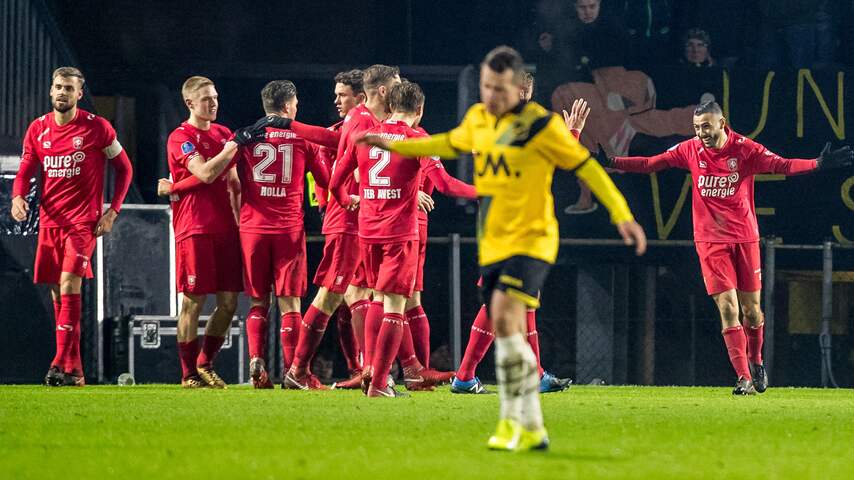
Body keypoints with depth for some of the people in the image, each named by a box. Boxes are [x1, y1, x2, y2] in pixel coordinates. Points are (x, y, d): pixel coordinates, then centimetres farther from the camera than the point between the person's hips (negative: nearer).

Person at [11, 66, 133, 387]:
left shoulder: (97, 128, -3)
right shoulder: (38, 129, 8)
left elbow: (124, 169, 5)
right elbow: (25, 172, 10)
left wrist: (112, 211, -3)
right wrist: (18, 196, -12)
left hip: (84, 221, -5)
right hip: (50, 220, 5)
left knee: (69, 283, -20)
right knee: (57, 293, 6)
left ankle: (61, 364, -26)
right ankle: (74, 371, 13)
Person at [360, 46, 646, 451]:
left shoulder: (541, 125, -12)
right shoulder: (477, 118, 8)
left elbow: (586, 166, -7)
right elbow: (450, 144, 29)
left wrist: (622, 216, -13)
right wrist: (393, 145, 31)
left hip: (531, 239, -7)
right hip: (492, 244, 7)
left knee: (505, 316, -23)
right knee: (508, 334, 7)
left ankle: (512, 420, -16)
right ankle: (532, 429, 16)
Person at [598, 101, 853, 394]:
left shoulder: (744, 149, -7)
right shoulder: (690, 150, -1)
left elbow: (781, 165, -14)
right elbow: (649, 164, 2)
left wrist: (819, 164, -28)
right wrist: (610, 162, -6)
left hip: (744, 238, 0)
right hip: (710, 241, 0)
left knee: (751, 309, 5)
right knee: (727, 307, -10)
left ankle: (756, 362, 33)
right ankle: (744, 378, -8)